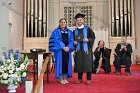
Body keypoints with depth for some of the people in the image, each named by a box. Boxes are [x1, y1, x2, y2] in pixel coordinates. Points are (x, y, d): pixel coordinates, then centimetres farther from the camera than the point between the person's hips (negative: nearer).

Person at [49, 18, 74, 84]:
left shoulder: (69, 32, 13)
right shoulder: (56, 31, 2)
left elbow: (71, 40, 4)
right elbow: (56, 40, -9)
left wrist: (68, 47, -13)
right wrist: (63, 47, -18)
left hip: (67, 50, 4)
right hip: (59, 50, -4)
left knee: (66, 63, 5)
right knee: (60, 63, -2)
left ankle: (65, 78, 15)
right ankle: (61, 79, 6)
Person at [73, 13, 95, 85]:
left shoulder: (87, 29, 2)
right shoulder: (75, 31, 12)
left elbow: (93, 37, 0)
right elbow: (72, 40, 17)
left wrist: (88, 40, -17)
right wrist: (74, 42, -4)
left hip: (86, 49, -3)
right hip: (78, 50, 3)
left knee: (87, 64, -1)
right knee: (79, 64, 5)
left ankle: (88, 79, 9)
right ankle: (79, 79, 18)